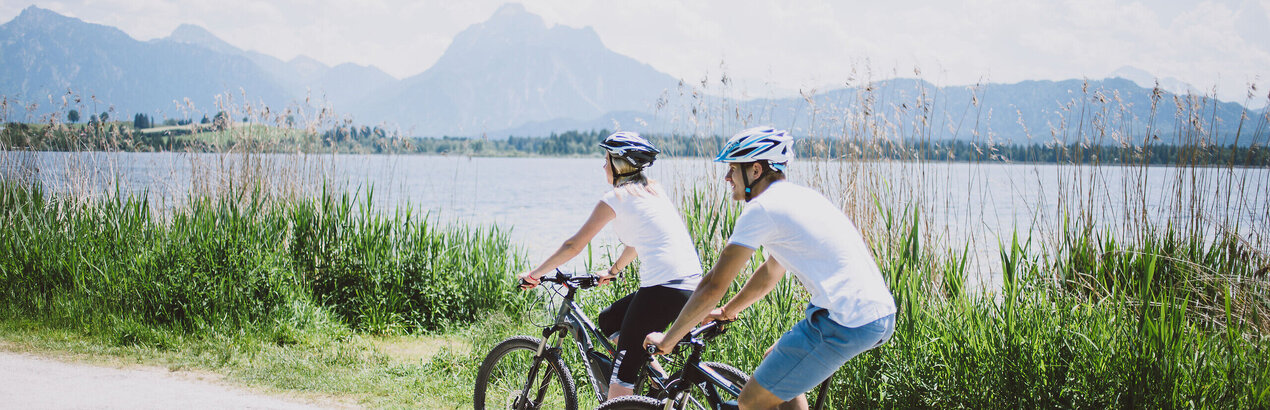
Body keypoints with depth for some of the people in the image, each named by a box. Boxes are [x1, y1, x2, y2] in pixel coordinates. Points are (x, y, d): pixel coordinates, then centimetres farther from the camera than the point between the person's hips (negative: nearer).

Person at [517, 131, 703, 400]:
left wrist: (534, 275, 12)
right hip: (692, 285, 8)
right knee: (608, 321, 24)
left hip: (662, 287, -8)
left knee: (622, 372, -2)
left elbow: (573, 246, 1)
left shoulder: (615, 198, -2)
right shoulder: (652, 190, 20)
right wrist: (612, 272, 47)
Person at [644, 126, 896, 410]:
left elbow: (713, 286, -6)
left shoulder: (761, 209, -7)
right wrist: (727, 311, 43)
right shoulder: (802, 196, 20)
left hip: (846, 325, -9)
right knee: (776, 362, 28)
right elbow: (770, 274, 33)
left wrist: (666, 341, 4)